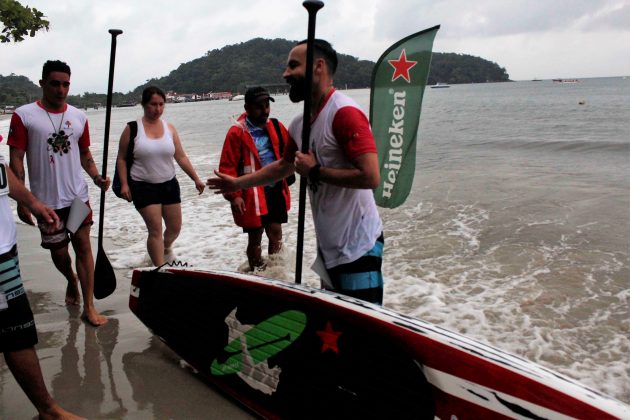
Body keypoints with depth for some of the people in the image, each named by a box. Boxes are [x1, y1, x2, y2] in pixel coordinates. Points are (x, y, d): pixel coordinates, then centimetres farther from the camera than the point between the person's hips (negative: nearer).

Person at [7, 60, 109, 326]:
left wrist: (97, 177, -6)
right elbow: (16, 160, -6)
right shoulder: (24, 115, -6)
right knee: (58, 252, 12)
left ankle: (89, 307, 5)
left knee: (83, 246, 0)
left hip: (78, 196, 2)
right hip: (46, 201, -2)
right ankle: (71, 282, 43)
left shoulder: (79, 117, 4)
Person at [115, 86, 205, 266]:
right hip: (143, 186, -4)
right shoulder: (132, 129, -6)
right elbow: (122, 158, -1)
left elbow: (181, 157, 3)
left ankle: (167, 248, 45)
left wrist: (196, 179, -3)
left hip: (169, 184, 4)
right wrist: (124, 184, -11)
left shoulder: (169, 128, 3)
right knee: (155, 230, -9)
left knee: (175, 227, 12)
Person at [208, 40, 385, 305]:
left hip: (357, 247, -9)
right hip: (328, 246, 9)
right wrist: (237, 183, 29)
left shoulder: (345, 113, -18)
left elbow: (370, 176, -26)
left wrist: (315, 171, -17)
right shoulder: (300, 124, 9)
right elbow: (284, 166, 26)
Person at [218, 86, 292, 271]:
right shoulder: (237, 133, -11)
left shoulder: (275, 127, 5)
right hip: (252, 195, -4)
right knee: (255, 238, 8)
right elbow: (227, 167, -11)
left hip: (276, 191, 5)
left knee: (276, 234, 12)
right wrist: (234, 195, -16)